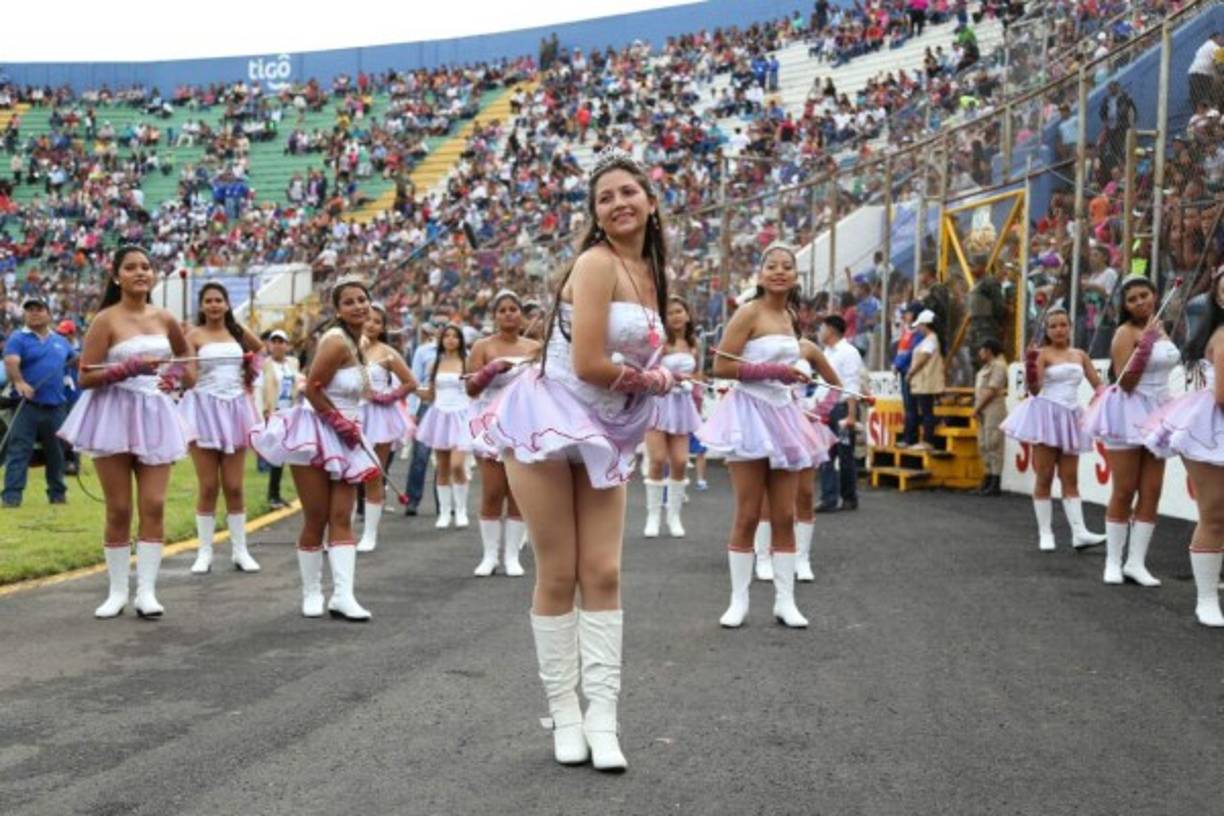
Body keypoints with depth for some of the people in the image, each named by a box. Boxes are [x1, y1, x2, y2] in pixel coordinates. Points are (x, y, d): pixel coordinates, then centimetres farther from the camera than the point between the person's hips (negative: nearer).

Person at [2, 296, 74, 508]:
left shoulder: (60, 341, 17)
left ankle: (57, 492, 24)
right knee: (18, 450, -9)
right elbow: (11, 363, -18)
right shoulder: (18, 339, -1)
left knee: (55, 452, 13)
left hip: (56, 406, 5)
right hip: (29, 405, -5)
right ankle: (11, 495, -12)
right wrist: (19, 382, -36)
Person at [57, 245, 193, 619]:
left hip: (154, 415, 4)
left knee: (154, 505, -2)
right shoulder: (106, 320, -7)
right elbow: (85, 377, -12)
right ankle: (118, 591, 12)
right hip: (114, 415, -4)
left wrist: (177, 375, 7)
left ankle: (146, 591, 2)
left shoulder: (165, 320, 7)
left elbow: (185, 356, 27)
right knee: (119, 509, 2)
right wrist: (130, 368, -23)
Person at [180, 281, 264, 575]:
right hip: (205, 408, -2)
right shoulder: (194, 336, -1)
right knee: (208, 486, -1)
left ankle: (240, 550, 9)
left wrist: (251, 370, 15)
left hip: (235, 408, 3)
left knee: (234, 486, 3)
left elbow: (261, 350, 27)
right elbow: (190, 378, -8)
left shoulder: (239, 332, 8)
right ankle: (205, 552, 5)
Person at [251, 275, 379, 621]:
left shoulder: (356, 342, 10)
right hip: (315, 435, -8)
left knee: (342, 518, 0)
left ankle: (343, 595, -5)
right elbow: (312, 390, -19)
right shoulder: (336, 342, -17)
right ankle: (311, 594, 10)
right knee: (316, 519, -2)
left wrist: (350, 427, 10)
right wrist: (343, 423, -11)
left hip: (343, 439, 8)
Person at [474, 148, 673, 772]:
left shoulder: (651, 272, 10)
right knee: (559, 575, 0)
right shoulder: (597, 263, -15)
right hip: (548, 423, -7)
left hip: (602, 436, 7)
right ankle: (565, 714, 12)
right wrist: (651, 380, -4)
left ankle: (601, 717, 7)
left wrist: (648, 379, -9)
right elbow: (588, 364, -22)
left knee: (603, 574, 3)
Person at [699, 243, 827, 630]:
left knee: (784, 517, 7)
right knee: (748, 516, -2)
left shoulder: (788, 316, 13)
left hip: (782, 414, 7)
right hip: (751, 413, -7)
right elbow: (721, 366, -15)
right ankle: (739, 600, 7)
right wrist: (773, 371, -18)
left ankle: (784, 600, 12)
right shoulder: (749, 312, -9)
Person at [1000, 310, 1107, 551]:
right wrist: (1031, 372, -35)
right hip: (1047, 415, -5)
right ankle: (1045, 533, 4)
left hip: (1070, 417, 5)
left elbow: (1097, 384, 12)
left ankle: (1079, 532, 0)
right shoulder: (1043, 354, -6)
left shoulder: (1079, 355, 10)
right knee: (1045, 477, -1)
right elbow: (1035, 389, -15)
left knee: (1070, 478, 5)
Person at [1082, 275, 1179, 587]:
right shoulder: (1126, 333, -12)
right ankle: (1113, 562, 5)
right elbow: (1125, 383, -21)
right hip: (1129, 413, -7)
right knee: (1124, 491, -3)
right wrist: (1144, 344, -28)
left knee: (1151, 491, 2)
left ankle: (1136, 562, 6)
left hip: (1157, 413, 7)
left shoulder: (1159, 328, 10)